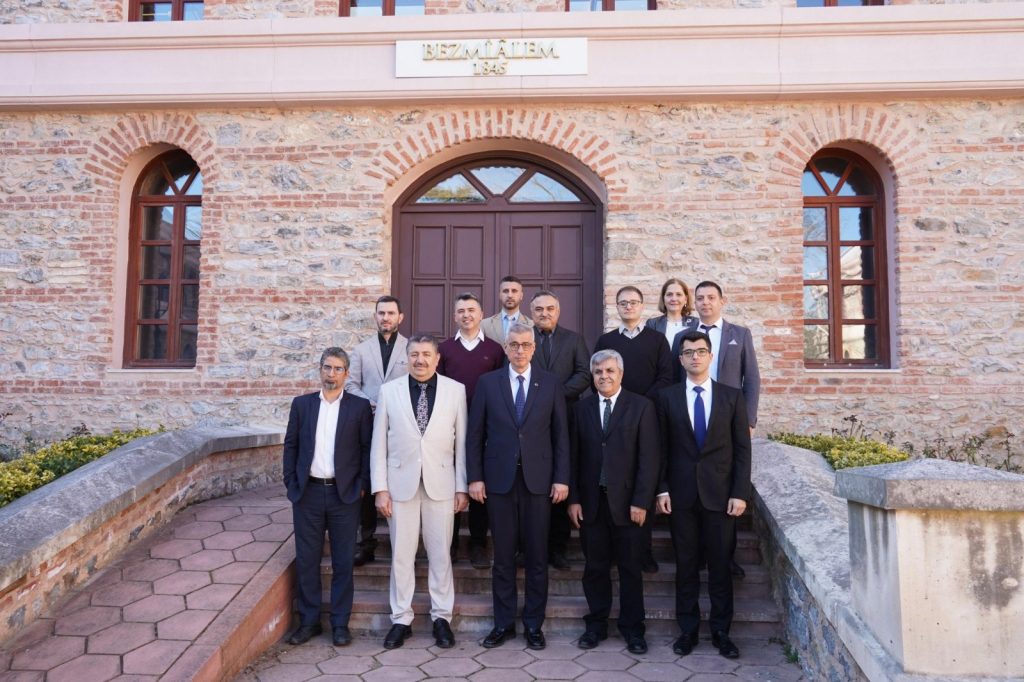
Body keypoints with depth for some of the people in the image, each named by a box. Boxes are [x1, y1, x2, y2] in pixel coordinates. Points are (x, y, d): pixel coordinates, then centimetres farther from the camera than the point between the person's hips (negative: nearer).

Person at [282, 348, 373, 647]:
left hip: (344, 494, -2)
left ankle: (340, 623, 19)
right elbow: (290, 445, 8)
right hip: (307, 492, 2)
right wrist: (291, 483, 2)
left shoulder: (360, 406, -1)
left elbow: (368, 448, 0)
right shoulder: (302, 404, 6)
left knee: (343, 562, 6)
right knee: (306, 560, 9)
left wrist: (362, 485, -5)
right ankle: (309, 621, 23)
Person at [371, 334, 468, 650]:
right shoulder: (389, 391, 1)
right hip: (401, 483, 1)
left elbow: (462, 442, 1)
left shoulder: (456, 390, 0)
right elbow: (379, 443, 2)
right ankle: (401, 619, 24)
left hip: (441, 483, 0)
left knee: (440, 554, 8)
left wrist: (462, 487, -1)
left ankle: (442, 617, 24)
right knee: (401, 555, 9)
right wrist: (380, 488, -3)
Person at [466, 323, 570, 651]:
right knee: (503, 556, 8)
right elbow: (475, 434, 3)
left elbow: (560, 434, 3)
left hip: (538, 479, 0)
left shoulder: (551, 383, 3)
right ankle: (503, 623, 22)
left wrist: (561, 477, -2)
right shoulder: (487, 382, 3)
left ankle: (534, 624, 22)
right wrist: (475, 477, -2)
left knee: (537, 556, 7)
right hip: (499, 479, 0)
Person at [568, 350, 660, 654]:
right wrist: (573, 498, -1)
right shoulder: (581, 408, 6)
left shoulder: (641, 406, -2)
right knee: (595, 567, 11)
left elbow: (649, 457, -6)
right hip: (590, 500, 2)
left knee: (630, 568, 9)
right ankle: (597, 625, 26)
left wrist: (641, 501, -11)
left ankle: (632, 628, 24)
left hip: (626, 501, -2)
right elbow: (574, 456, 5)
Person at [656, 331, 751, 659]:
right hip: (681, 493, 0)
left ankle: (721, 631, 20)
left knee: (720, 566, 7)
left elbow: (742, 449, 2)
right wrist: (662, 489, -3)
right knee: (686, 565, 8)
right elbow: (662, 448, 4)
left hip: (720, 493, 0)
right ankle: (687, 629, 20)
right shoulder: (667, 397, 4)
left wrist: (740, 493, -5)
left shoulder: (732, 396, 4)